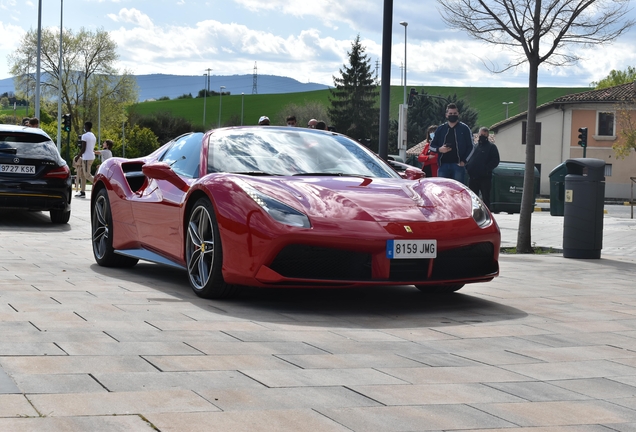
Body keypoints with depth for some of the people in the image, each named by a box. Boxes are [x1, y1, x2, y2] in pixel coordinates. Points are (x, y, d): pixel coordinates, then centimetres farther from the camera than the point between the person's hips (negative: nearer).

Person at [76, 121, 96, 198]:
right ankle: (82, 192, 12)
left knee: (87, 175, -8)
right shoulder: (93, 136, 15)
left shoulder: (84, 136, -13)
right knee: (82, 173, 13)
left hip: (86, 158, -9)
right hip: (92, 156, 9)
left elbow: (83, 149, -17)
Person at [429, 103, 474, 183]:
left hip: (458, 165, -3)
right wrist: (439, 149, -5)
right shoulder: (440, 129, 14)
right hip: (443, 165, 3)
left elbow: (470, 147, 6)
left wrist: (464, 161, -6)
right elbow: (432, 146, 18)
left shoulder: (464, 128, 7)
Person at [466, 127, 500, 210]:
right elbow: (469, 159, 23)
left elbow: (495, 161, -7)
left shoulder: (491, 147, 1)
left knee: (485, 197, -1)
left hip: (485, 178, -5)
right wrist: (467, 166, 2)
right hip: (473, 177, 5)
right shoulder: (475, 146, 17)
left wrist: (486, 169, -18)